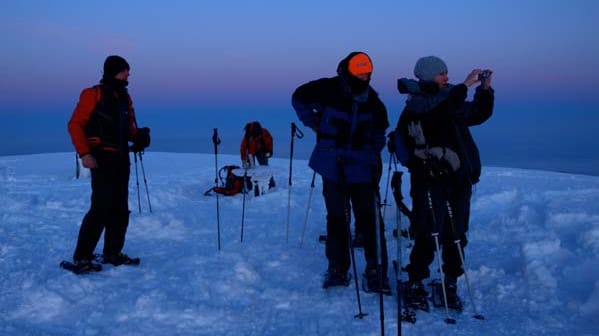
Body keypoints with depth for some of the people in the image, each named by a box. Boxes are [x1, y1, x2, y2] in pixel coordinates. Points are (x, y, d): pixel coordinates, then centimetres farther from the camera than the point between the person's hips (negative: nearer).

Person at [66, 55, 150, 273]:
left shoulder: (124, 98, 16)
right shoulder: (93, 95, -5)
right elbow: (75, 125, -7)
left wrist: (139, 136, -3)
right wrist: (84, 153, -17)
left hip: (122, 158, 8)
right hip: (102, 158, -7)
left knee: (120, 209, 9)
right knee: (102, 207, -15)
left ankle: (112, 253, 20)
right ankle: (81, 257, -8)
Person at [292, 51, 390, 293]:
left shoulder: (371, 99, 3)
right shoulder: (328, 89, -7)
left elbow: (379, 129, 19)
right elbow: (299, 98, 9)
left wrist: (373, 154, 7)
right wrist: (314, 124, 2)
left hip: (362, 167, 1)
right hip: (333, 166, -1)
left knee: (369, 219, -6)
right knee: (336, 218, 8)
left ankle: (375, 273, 1)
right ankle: (338, 270, 20)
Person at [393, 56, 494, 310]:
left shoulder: (449, 100, 17)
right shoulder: (416, 105, -7)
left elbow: (479, 114, 27)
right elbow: (442, 109, -26)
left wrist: (485, 90, 14)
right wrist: (466, 84, -20)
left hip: (459, 181, 7)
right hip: (430, 182, -7)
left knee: (456, 236, 9)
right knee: (429, 236, -8)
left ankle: (450, 285, 20)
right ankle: (414, 285, 5)